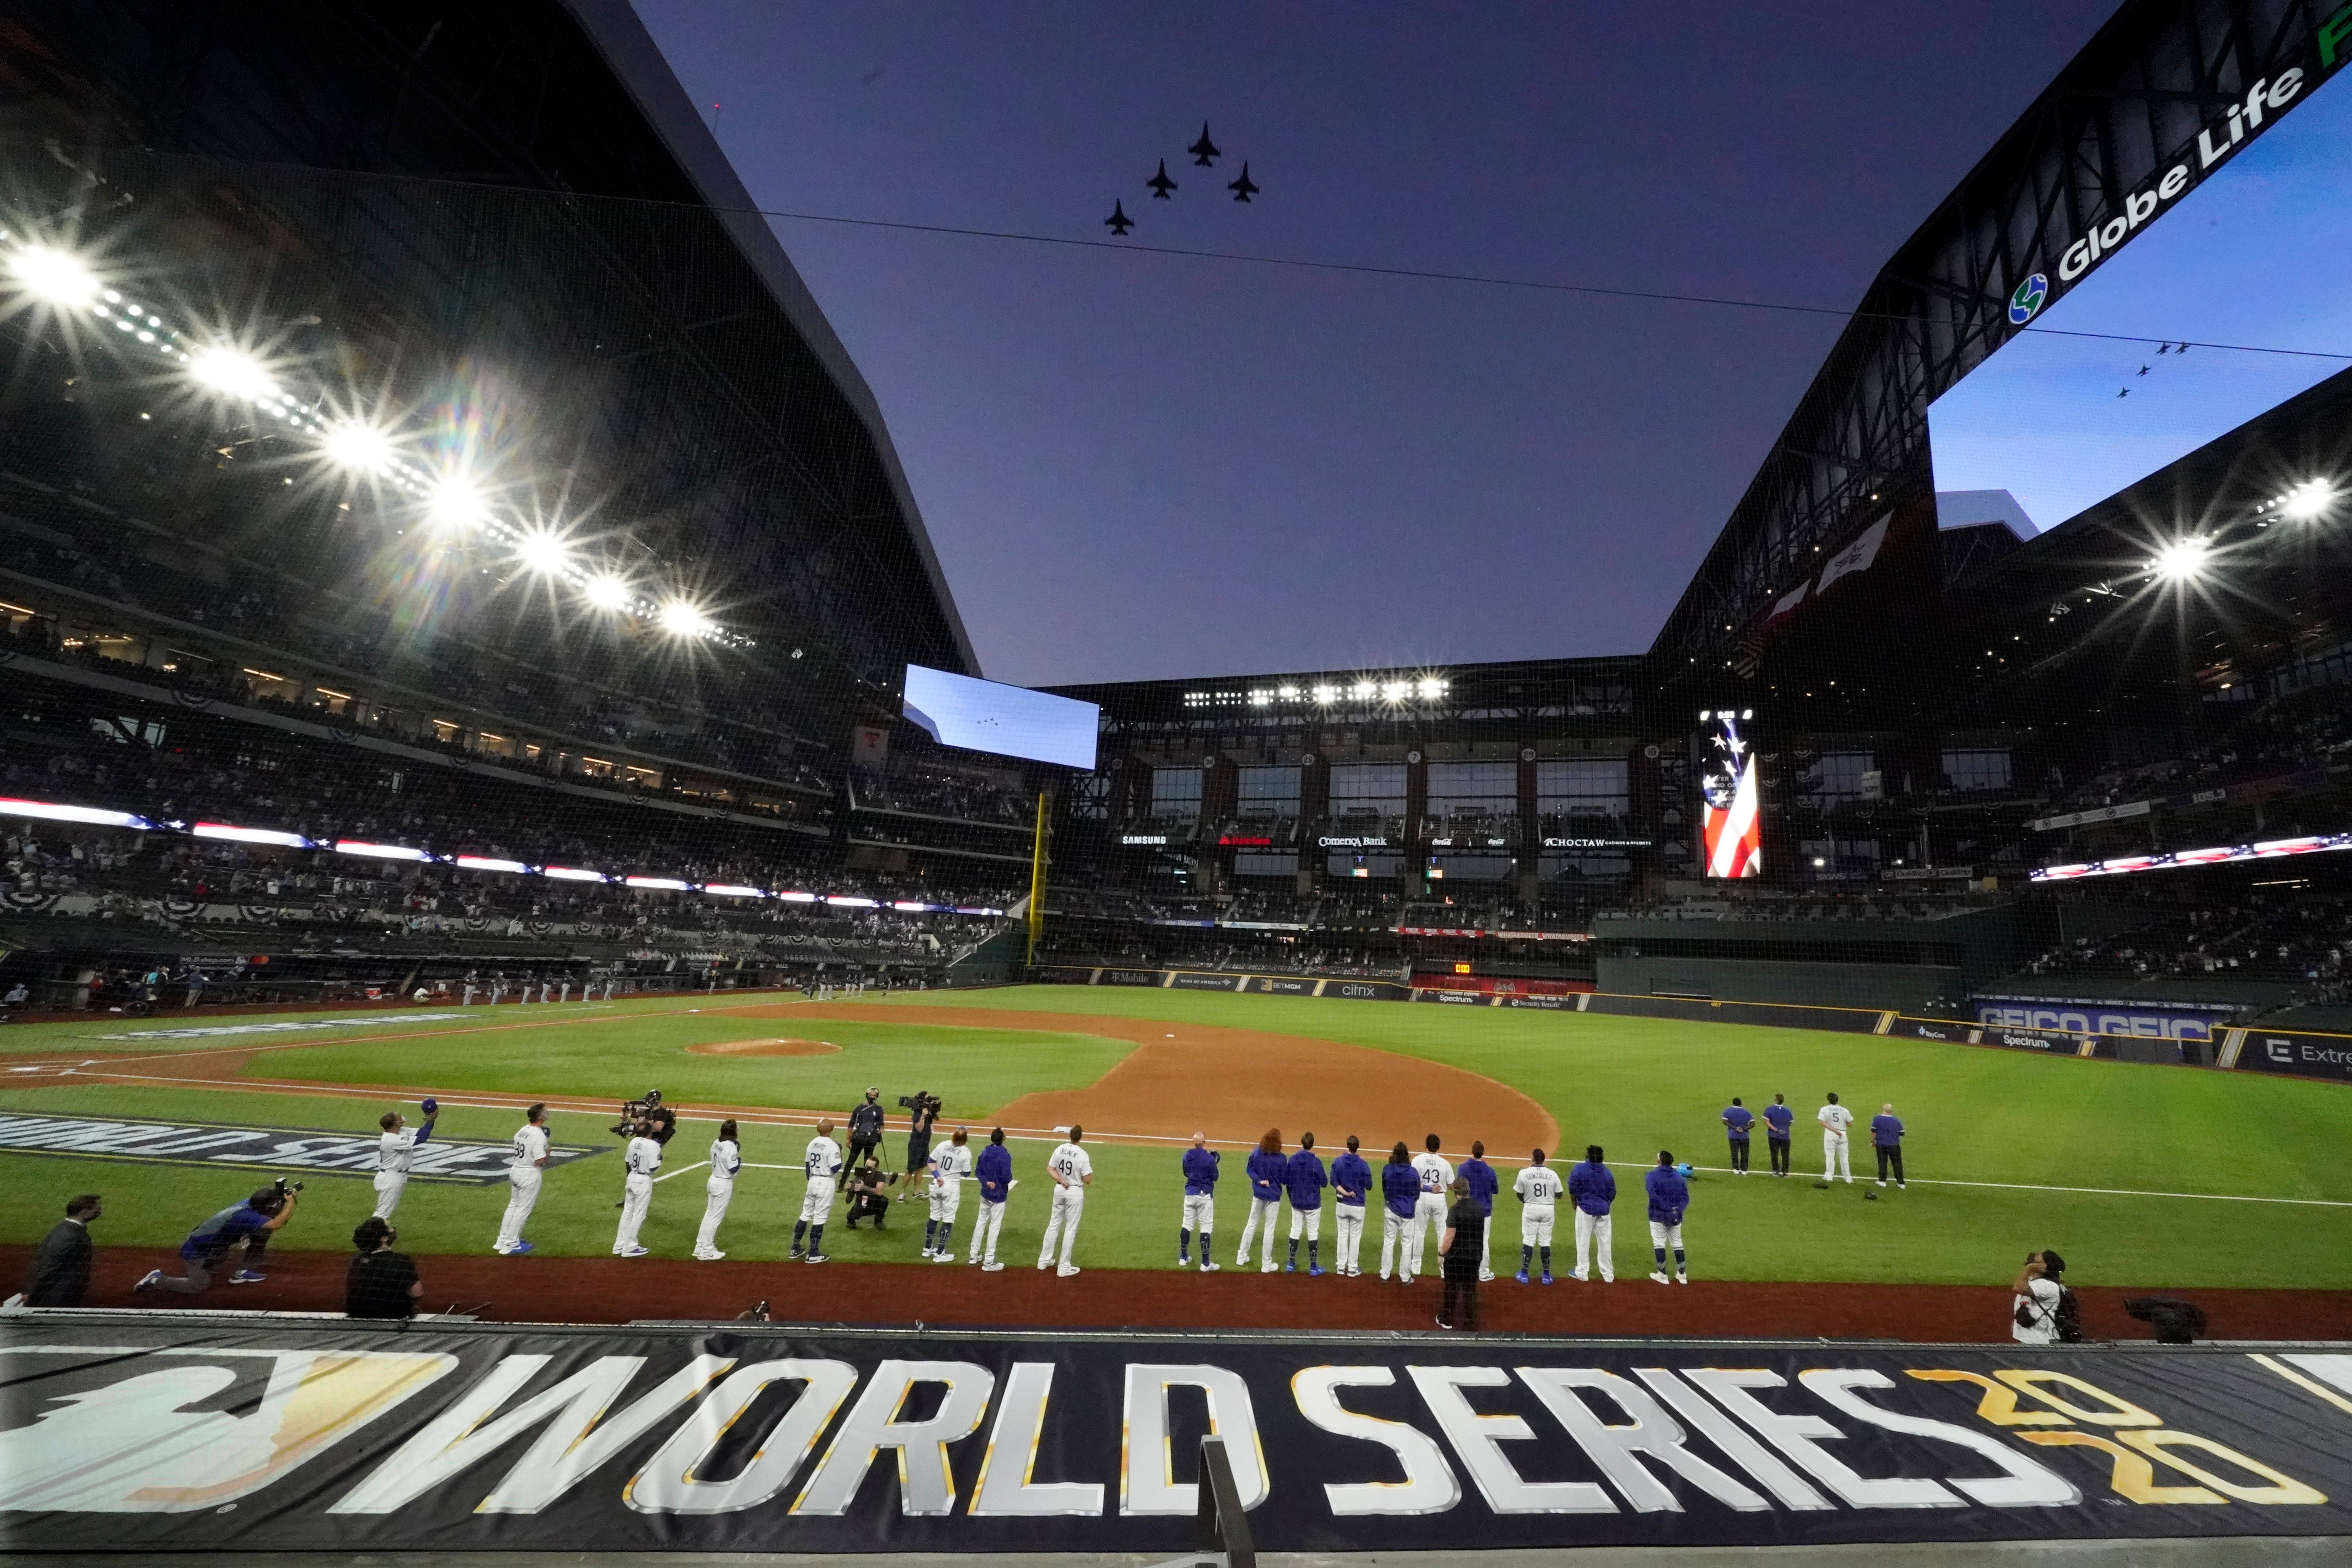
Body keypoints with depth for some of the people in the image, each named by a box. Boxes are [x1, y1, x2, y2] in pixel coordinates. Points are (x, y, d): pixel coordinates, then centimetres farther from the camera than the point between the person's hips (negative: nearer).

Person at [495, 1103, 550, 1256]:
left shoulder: (522, 1130, 1)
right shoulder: (539, 1135, -23)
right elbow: (540, 1161, -23)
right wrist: (548, 1151, -3)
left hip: (515, 1171, 8)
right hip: (530, 1175, -8)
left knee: (513, 1206, 21)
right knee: (523, 1209, 3)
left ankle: (502, 1241, 29)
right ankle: (510, 1246, 10)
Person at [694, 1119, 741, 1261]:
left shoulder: (716, 1143, 1)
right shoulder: (731, 1147, -23)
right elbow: (733, 1169, -20)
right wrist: (739, 1159, -3)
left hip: (713, 1180, 8)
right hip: (724, 1185, -8)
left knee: (709, 1214, 18)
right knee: (716, 1217, 2)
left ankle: (700, 1247, 27)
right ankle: (707, 1251, 10)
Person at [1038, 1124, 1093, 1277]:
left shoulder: (1060, 1149, -4)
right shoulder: (1082, 1155, -20)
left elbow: (1050, 1170, 0)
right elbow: (1088, 1181, -16)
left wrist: (1062, 1180, -7)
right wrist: (1089, 1169, 2)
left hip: (1059, 1189, 5)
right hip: (1075, 1192, -5)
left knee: (1054, 1224, 18)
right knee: (1071, 1229, 5)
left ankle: (1044, 1260, 28)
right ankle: (1064, 1267, 10)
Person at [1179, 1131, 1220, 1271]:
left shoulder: (1187, 1156, -1)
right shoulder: (1210, 1158, -16)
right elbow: (1215, 1178, -6)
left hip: (1190, 1193, 5)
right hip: (1205, 1195, -5)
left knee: (1187, 1225, 16)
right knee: (1206, 1228, 2)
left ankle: (1184, 1258, 24)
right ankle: (1206, 1263, 4)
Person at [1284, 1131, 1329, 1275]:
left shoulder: (1293, 1160, -6)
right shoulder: (1316, 1162, -19)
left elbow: (1285, 1180, 0)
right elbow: (1324, 1183, -9)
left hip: (1296, 1202, 4)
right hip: (1312, 1203, -4)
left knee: (1295, 1230, 15)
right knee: (1313, 1233, 7)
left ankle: (1291, 1264, 20)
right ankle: (1313, 1267, 13)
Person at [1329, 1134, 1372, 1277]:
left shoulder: (1338, 1162, -8)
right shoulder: (1363, 1165, -17)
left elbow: (1333, 1181, -8)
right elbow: (1369, 1186, -9)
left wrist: (1345, 1193, -10)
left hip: (1341, 1205, 3)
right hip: (1358, 1206, -3)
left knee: (1343, 1235, 14)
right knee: (1355, 1237, 9)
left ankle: (1341, 1267, 20)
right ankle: (1352, 1269, 15)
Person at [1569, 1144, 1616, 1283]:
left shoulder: (1580, 1170, -11)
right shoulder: (1608, 1173, 0)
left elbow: (1573, 1191, -8)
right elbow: (1612, 1194, 7)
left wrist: (1575, 1204, 9)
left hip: (1585, 1210, -4)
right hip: (1603, 1212, 4)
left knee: (1583, 1241, 6)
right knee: (1605, 1242, 11)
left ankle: (1582, 1272, 11)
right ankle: (1608, 1275, 19)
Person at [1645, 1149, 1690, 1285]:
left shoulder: (1652, 1176, -9)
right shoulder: (1679, 1176, 4)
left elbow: (1654, 1196, -19)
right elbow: (1685, 1196, -2)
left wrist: (1667, 1208, -15)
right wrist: (1677, 1210, -12)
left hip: (1658, 1216, -4)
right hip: (1676, 1217, 4)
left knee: (1659, 1243, 5)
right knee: (1677, 1244, 15)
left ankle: (1662, 1275, 7)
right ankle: (1682, 1275, 21)